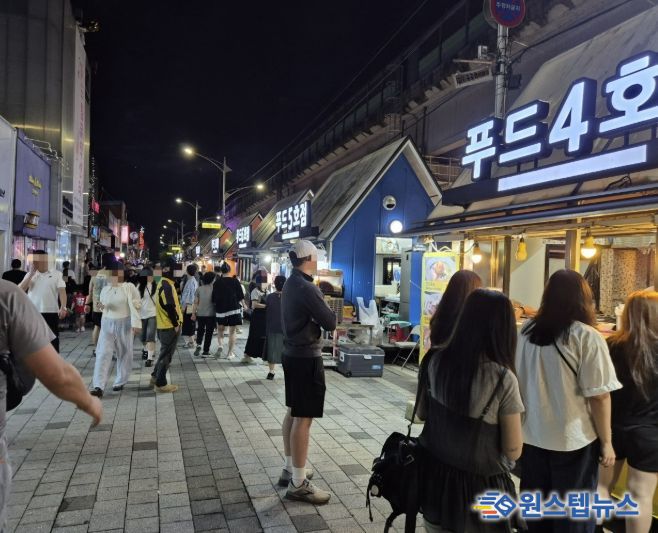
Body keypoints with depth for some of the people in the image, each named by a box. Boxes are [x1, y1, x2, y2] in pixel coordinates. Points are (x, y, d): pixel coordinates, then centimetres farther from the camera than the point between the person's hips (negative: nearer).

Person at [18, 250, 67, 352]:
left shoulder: (56, 274, 1)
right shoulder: (30, 274, 10)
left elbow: (62, 291, -5)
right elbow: (20, 290, -1)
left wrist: (63, 307, -19)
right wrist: (31, 274, -6)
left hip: (51, 312, -3)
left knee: (52, 340, 3)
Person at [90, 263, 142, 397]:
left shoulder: (129, 287, -7)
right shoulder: (105, 289, 8)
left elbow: (135, 306, -11)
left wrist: (136, 324, -18)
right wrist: (102, 306, -2)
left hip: (124, 324, -3)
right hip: (107, 324, 3)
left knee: (124, 354, 8)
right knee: (103, 354, -7)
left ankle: (120, 382, 24)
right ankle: (99, 387, -11)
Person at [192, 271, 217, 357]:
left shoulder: (199, 289, -1)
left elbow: (195, 303, -1)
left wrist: (193, 313, 6)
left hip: (200, 314, 2)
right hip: (211, 314, -2)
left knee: (200, 330, 19)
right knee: (209, 332, 7)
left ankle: (198, 344, -2)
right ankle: (206, 351, 9)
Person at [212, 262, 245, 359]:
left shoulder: (217, 282, -1)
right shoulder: (235, 281, -4)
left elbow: (214, 298, 2)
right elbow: (241, 296, -1)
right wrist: (243, 304, 15)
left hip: (221, 309, 1)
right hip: (234, 309, -1)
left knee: (220, 329, 18)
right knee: (232, 332, 6)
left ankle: (220, 345, -6)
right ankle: (230, 353, 6)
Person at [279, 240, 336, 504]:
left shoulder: (290, 284, 9)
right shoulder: (307, 288, -21)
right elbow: (330, 323, -16)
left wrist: (318, 309, 0)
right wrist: (326, 310, 2)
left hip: (292, 353, 10)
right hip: (307, 357, -10)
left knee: (293, 413, 17)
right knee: (304, 418, -3)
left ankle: (289, 469, 29)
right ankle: (298, 484, 5)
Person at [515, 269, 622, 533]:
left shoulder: (526, 331, -1)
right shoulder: (587, 337, -15)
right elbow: (599, 396, -16)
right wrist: (606, 442, -4)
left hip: (531, 435, 4)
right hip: (572, 439, -4)